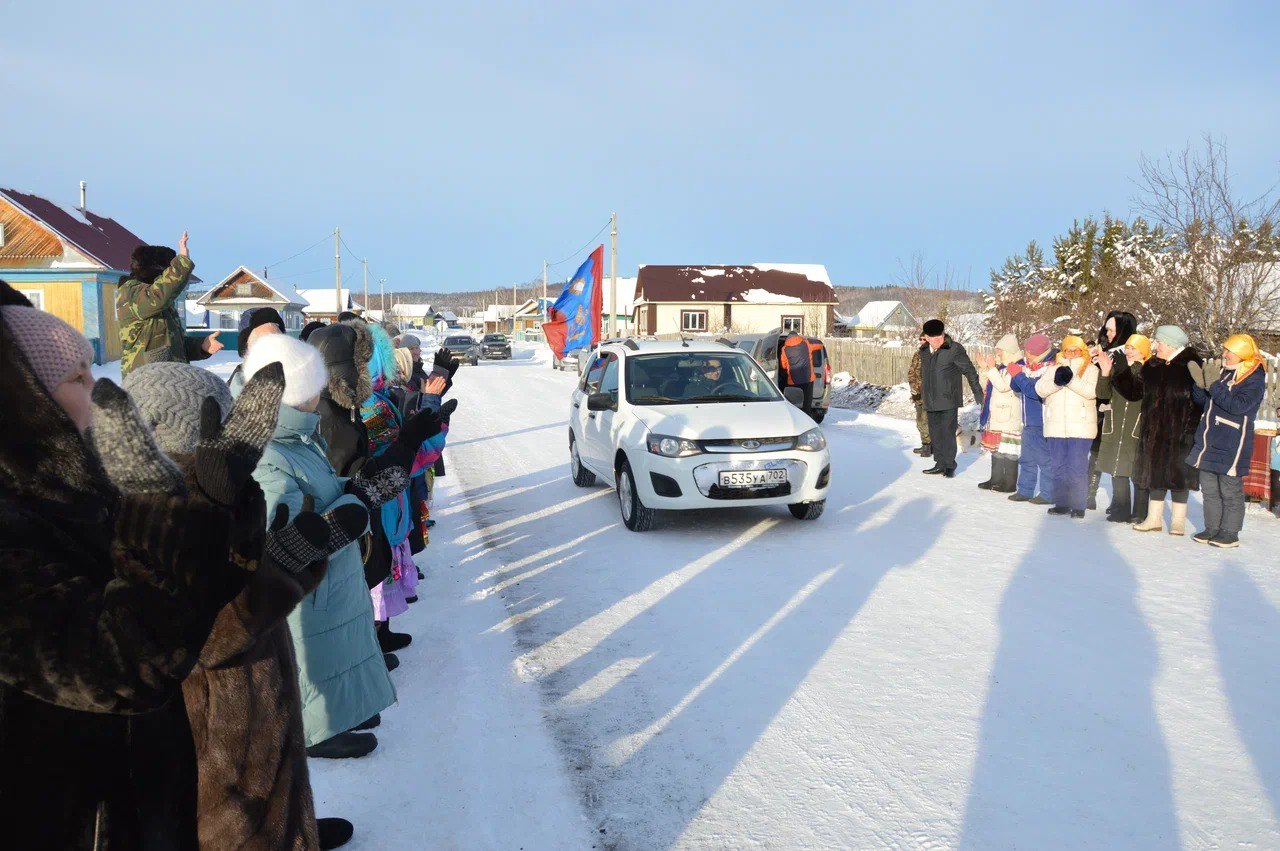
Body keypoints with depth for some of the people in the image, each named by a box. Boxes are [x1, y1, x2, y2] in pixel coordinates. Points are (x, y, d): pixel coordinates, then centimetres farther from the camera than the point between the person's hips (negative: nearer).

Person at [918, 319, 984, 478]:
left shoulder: (954, 349, -10)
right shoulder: (924, 351, 9)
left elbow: (969, 371, -6)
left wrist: (977, 392, -3)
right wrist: (923, 393, 25)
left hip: (948, 399, -6)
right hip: (931, 401, 6)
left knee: (947, 433, -6)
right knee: (935, 433, 11)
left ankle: (950, 466, 4)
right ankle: (940, 464, 20)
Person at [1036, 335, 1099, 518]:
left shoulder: (1090, 370, 4)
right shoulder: (1053, 370, 14)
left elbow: (1092, 391, -13)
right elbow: (1040, 389, -1)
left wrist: (1071, 380, -25)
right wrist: (1057, 381, -20)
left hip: (1080, 427, -4)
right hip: (1056, 427, 4)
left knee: (1077, 468, -5)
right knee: (1058, 467, 9)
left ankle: (1078, 506, 2)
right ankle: (1061, 504, 18)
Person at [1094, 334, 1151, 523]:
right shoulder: (1117, 366, 7)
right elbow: (1104, 394, 3)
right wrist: (1105, 373, -11)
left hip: (1138, 430, -5)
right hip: (1116, 427, 5)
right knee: (1117, 471, 10)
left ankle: (1140, 513, 9)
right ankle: (1120, 510, 21)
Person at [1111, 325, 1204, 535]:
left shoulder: (1190, 366, -9)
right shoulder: (1152, 366, 8)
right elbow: (1134, 390, 9)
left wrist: (1191, 428, -21)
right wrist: (1122, 372, -3)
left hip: (1179, 434, -5)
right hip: (1153, 432, 5)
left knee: (1177, 474, 2)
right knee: (1155, 472, 11)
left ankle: (1178, 521, 13)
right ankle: (1154, 518, 22)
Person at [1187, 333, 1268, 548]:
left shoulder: (1254, 379, -10)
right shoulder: (1224, 373, 13)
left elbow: (1239, 405, -24)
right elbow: (1204, 401, 16)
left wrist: (1215, 388, -21)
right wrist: (1200, 385, -2)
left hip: (1231, 445, -8)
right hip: (1209, 441, 8)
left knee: (1230, 490, 0)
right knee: (1209, 488, 12)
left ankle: (1230, 532, 9)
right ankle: (1212, 528, 21)